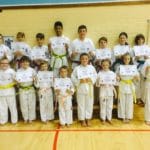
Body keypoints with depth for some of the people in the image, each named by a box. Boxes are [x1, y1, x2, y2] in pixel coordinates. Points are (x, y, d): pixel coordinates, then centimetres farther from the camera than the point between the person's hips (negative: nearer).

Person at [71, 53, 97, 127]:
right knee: (81, 104, 5)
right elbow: (73, 77, -1)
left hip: (89, 88, 2)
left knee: (89, 104, 9)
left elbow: (95, 76, 7)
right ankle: (82, 120, 21)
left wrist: (91, 79, -10)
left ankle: (88, 119, 26)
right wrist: (79, 81, -13)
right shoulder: (77, 68, -3)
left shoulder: (91, 67, 2)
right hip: (80, 88, -2)